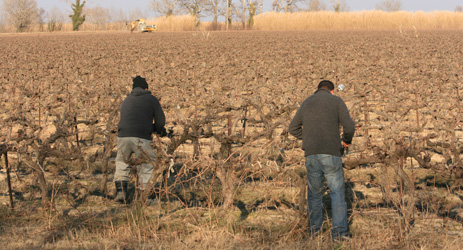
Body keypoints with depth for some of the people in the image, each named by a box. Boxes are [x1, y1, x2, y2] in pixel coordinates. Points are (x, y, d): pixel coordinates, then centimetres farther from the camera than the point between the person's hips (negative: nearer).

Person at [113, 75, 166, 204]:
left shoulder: (126, 101, 27)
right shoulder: (152, 99, 13)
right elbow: (161, 121, 14)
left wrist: (154, 129, 38)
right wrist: (158, 129, 39)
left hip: (123, 136, 4)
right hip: (141, 139, -4)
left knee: (121, 164, 23)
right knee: (147, 167, 13)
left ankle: (120, 191, 11)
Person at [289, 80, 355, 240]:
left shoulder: (306, 103, 17)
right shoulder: (336, 101, 4)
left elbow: (293, 128, 22)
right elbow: (349, 125, -6)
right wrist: (346, 140, 12)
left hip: (311, 155, 4)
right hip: (331, 154, -4)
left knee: (315, 192, 16)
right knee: (337, 192, 0)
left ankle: (315, 229, 20)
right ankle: (339, 231, -9)